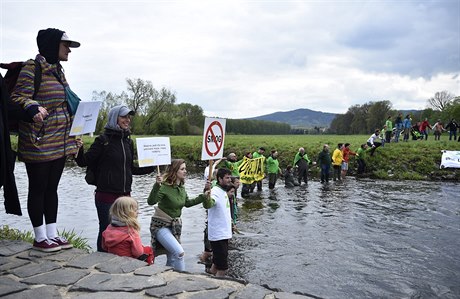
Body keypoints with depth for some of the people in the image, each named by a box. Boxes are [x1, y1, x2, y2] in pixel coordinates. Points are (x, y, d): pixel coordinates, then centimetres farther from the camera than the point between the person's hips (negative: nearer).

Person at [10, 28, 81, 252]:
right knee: (38, 189, 3)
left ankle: (52, 234, 22)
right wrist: (33, 107, -34)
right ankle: (40, 238, 14)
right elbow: (17, 97, -14)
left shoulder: (57, 69, 16)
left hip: (60, 143, 8)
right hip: (39, 142, -8)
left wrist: (73, 136, 20)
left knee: (52, 188, 13)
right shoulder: (32, 68, -9)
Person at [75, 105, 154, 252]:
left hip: (125, 195, 6)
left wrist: (151, 168, 12)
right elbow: (84, 162, -8)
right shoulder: (103, 140, -8)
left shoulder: (128, 141, 10)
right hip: (106, 196, -6)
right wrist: (79, 149, -27)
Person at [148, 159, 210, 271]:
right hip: (161, 225, -7)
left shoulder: (181, 187, 2)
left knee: (172, 259, 13)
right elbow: (151, 201, -35)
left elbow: (187, 203, 18)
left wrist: (203, 196, 13)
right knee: (179, 252, -21)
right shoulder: (164, 186, -20)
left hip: (175, 225, 7)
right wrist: (157, 185, -48)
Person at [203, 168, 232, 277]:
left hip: (224, 234, 10)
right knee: (222, 268, -6)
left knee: (217, 264, 21)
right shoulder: (215, 191, -18)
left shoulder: (224, 191, 13)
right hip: (218, 235, -10)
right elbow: (208, 205, -42)